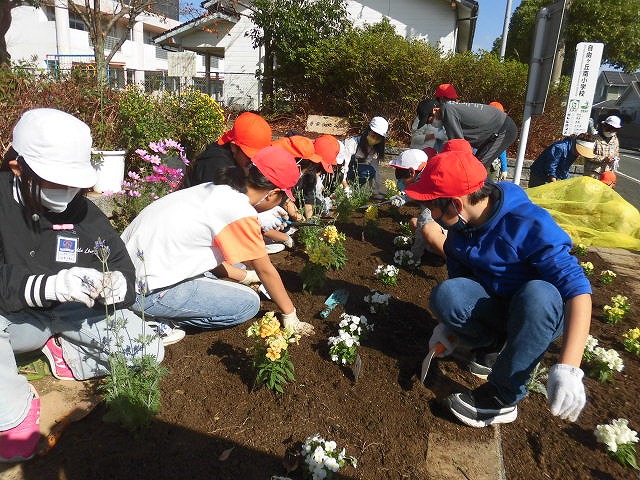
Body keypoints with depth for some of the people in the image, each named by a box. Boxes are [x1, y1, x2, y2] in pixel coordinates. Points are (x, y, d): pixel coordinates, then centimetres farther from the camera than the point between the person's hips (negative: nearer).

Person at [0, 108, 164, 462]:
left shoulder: (83, 211, -6)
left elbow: (123, 270, -7)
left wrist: (115, 284, -31)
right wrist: (48, 286, -41)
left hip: (75, 313, 3)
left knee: (149, 352, -15)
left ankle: (67, 353, 7)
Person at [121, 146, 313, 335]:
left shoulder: (214, 189, 9)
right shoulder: (241, 213, -16)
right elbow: (266, 271, -5)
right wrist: (290, 315, 8)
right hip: (149, 293, -9)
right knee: (249, 303, -4)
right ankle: (163, 322, -3)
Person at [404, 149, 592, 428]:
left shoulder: (530, 224, -26)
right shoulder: (458, 230, -6)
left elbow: (577, 289, -31)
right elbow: (460, 280, 8)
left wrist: (568, 368, -40)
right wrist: (451, 325, -3)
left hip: (544, 312, -3)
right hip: (494, 309, 4)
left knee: (537, 293, -39)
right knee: (445, 295, -26)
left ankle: (503, 397, -25)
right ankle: (495, 345, 0)